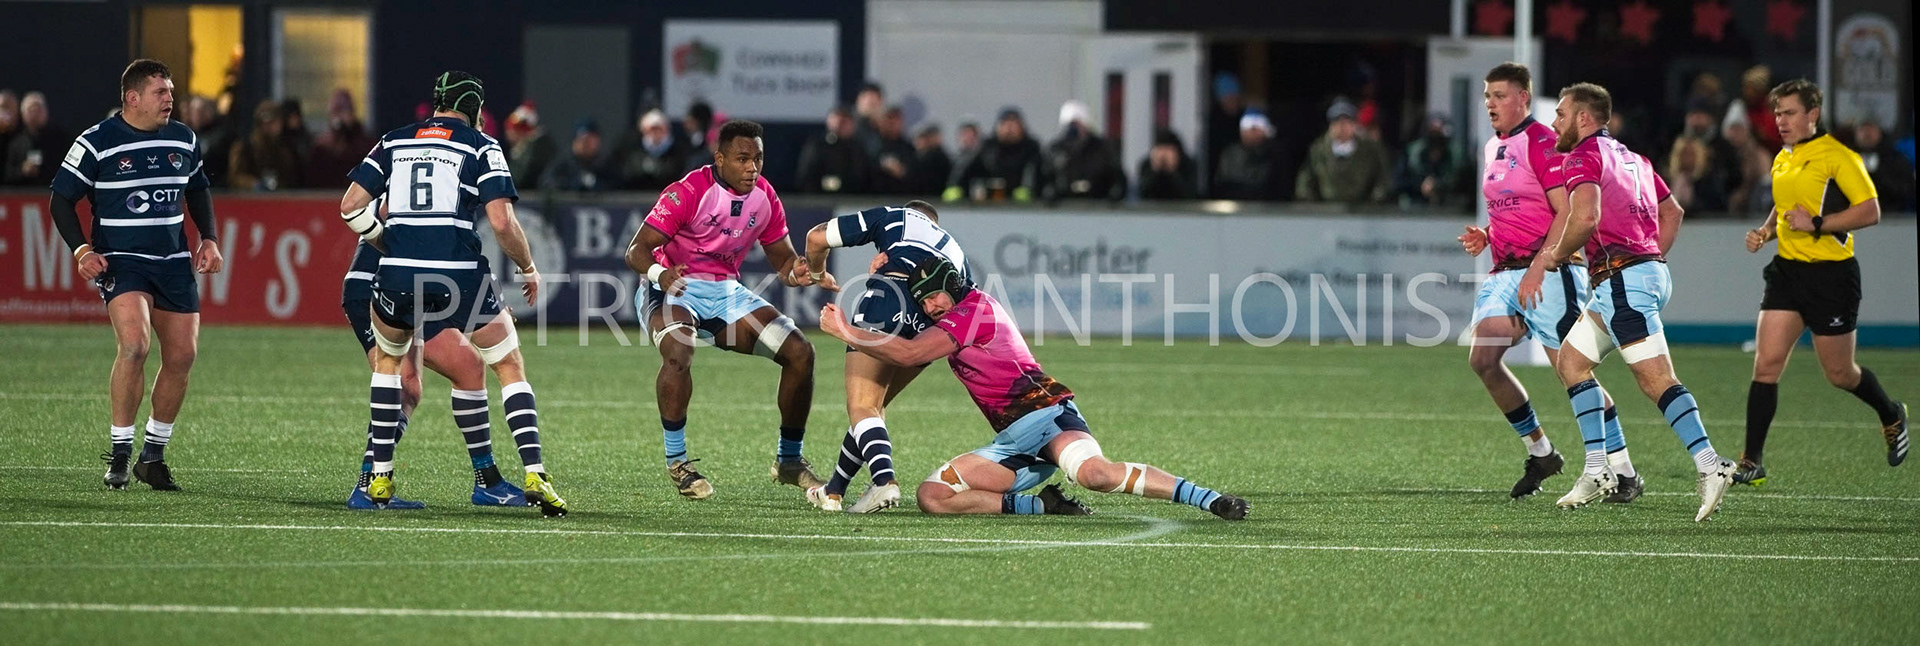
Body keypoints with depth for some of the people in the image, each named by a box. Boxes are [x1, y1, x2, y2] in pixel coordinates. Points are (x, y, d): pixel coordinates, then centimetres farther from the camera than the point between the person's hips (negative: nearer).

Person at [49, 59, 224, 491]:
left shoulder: (182, 140, 8)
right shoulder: (95, 143, -7)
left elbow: (197, 191, 24)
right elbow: (61, 200, -2)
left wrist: (208, 240, 11)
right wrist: (81, 250, -14)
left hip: (174, 262, 6)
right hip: (120, 261, -6)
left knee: (182, 356, 2)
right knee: (134, 345, -24)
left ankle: (154, 455, 18)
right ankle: (120, 452, -13)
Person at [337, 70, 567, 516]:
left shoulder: (394, 142, 15)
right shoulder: (481, 147, 5)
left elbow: (350, 206, 10)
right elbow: (502, 221, -7)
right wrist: (529, 269, 9)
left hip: (398, 274, 3)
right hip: (459, 273, -3)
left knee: (388, 359, 29)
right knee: (511, 367, 12)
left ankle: (380, 478, 24)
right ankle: (534, 475, -4)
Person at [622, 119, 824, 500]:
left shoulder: (764, 197, 0)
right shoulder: (689, 193, -19)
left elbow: (783, 259, 10)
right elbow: (636, 250, -21)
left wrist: (795, 273, -15)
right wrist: (658, 273, -44)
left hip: (725, 292, 6)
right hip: (674, 290, -6)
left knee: (800, 352, -4)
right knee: (678, 352, -38)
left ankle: (790, 461, 13)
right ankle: (677, 462, -24)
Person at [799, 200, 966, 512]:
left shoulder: (893, 217, 27)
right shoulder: (955, 249, 38)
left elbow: (817, 237, 22)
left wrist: (818, 275, 42)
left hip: (886, 302, -5)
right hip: (932, 328, 5)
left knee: (861, 407, -11)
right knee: (874, 404, 21)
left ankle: (884, 479, -37)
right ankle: (834, 491, 24)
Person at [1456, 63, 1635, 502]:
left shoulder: (1541, 142, -9)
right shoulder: (1494, 148, 18)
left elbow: (1567, 212, -16)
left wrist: (1539, 268, -22)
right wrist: (1485, 237, 10)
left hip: (1548, 272, -8)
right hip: (1504, 273, 8)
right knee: (1482, 359, -7)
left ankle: (1625, 472, -3)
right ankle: (1540, 452, 9)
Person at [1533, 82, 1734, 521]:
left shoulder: (1583, 156, -6)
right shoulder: (1630, 157, 23)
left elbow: (1585, 216, -23)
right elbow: (1672, 212, 30)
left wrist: (1555, 255, -6)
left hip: (1623, 274, -10)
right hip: (1650, 269, 10)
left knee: (1655, 378, -16)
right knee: (1571, 362, 15)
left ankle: (1710, 466, -26)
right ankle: (1598, 472, 12)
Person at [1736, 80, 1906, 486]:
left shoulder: (1837, 156, -12)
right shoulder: (1782, 160, 13)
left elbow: (1870, 211, -15)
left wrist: (1816, 224, -22)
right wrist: (1765, 232, 8)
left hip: (1831, 273, -6)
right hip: (1787, 270, 6)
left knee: (1839, 374, 6)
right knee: (1766, 364, -7)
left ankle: (1891, 416, 37)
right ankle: (1752, 463, -7)